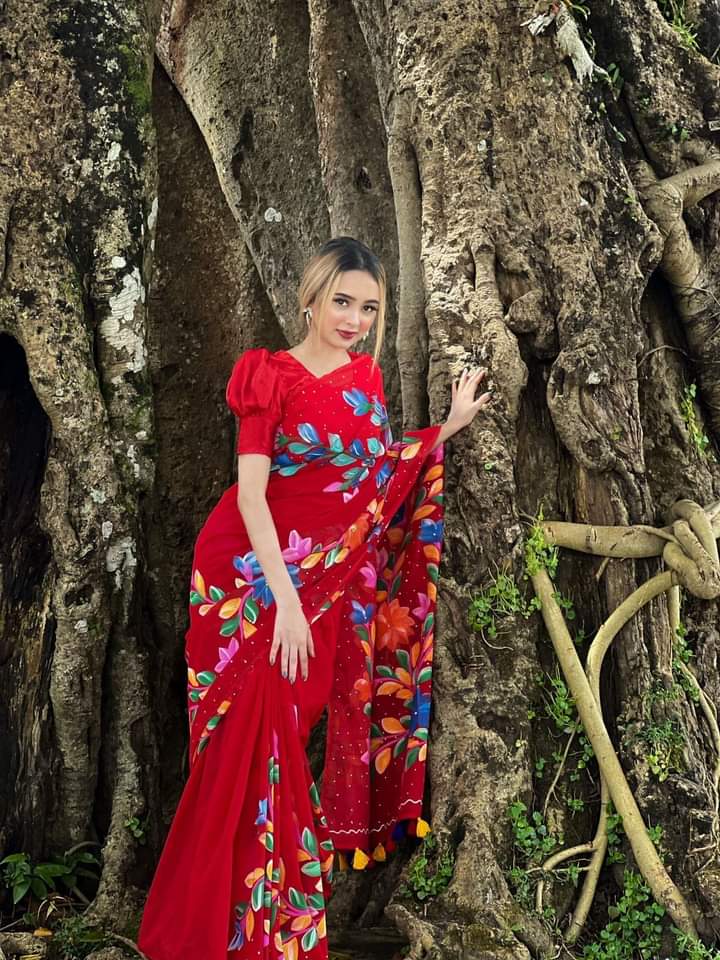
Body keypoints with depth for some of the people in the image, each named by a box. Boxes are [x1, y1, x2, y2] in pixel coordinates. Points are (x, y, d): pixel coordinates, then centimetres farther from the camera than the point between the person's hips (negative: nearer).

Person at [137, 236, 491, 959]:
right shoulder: (270, 376, -8)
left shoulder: (366, 377, 9)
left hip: (333, 577, 4)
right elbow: (250, 492, -13)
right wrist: (286, 600, -20)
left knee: (294, 726, 7)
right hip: (258, 572, -4)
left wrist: (450, 425, 9)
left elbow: (380, 474, 11)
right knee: (256, 736, -3)